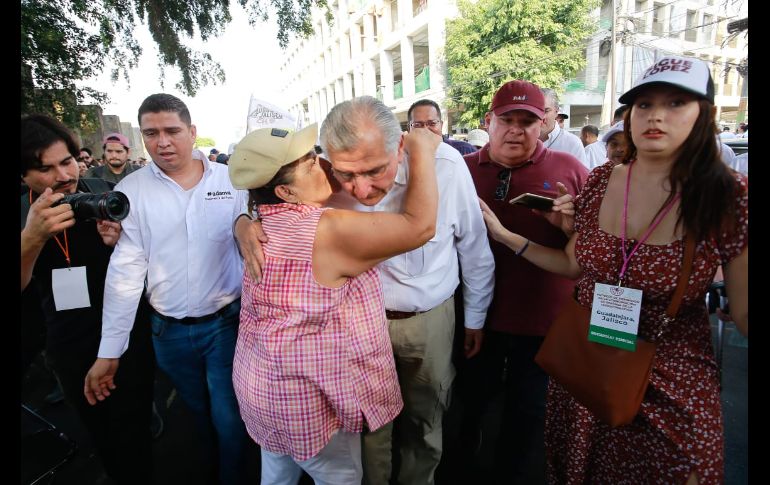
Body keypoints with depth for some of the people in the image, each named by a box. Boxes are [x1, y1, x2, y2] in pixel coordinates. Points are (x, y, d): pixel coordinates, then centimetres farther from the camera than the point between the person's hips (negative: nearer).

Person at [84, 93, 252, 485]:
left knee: (229, 420, 8)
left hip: (227, 323, -1)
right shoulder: (131, 190, -6)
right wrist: (109, 351, -7)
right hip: (169, 332, 2)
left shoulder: (230, 180, -6)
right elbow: (125, 270, -7)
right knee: (201, 416, 22)